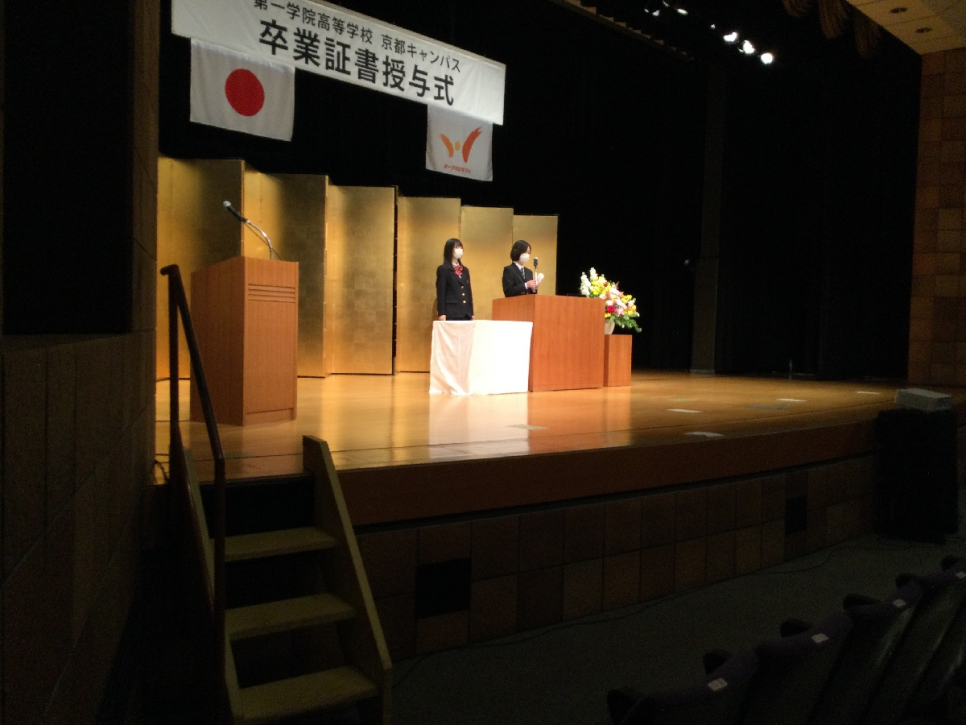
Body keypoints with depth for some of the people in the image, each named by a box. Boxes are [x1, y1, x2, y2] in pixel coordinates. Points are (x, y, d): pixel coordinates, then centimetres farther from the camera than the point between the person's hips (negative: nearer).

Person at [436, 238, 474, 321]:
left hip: (466, 314, 6)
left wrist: (471, 313, 13)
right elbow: (441, 292, -5)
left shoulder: (465, 270, 20)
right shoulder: (443, 269, 0)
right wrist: (441, 314, -13)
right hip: (451, 313, -6)